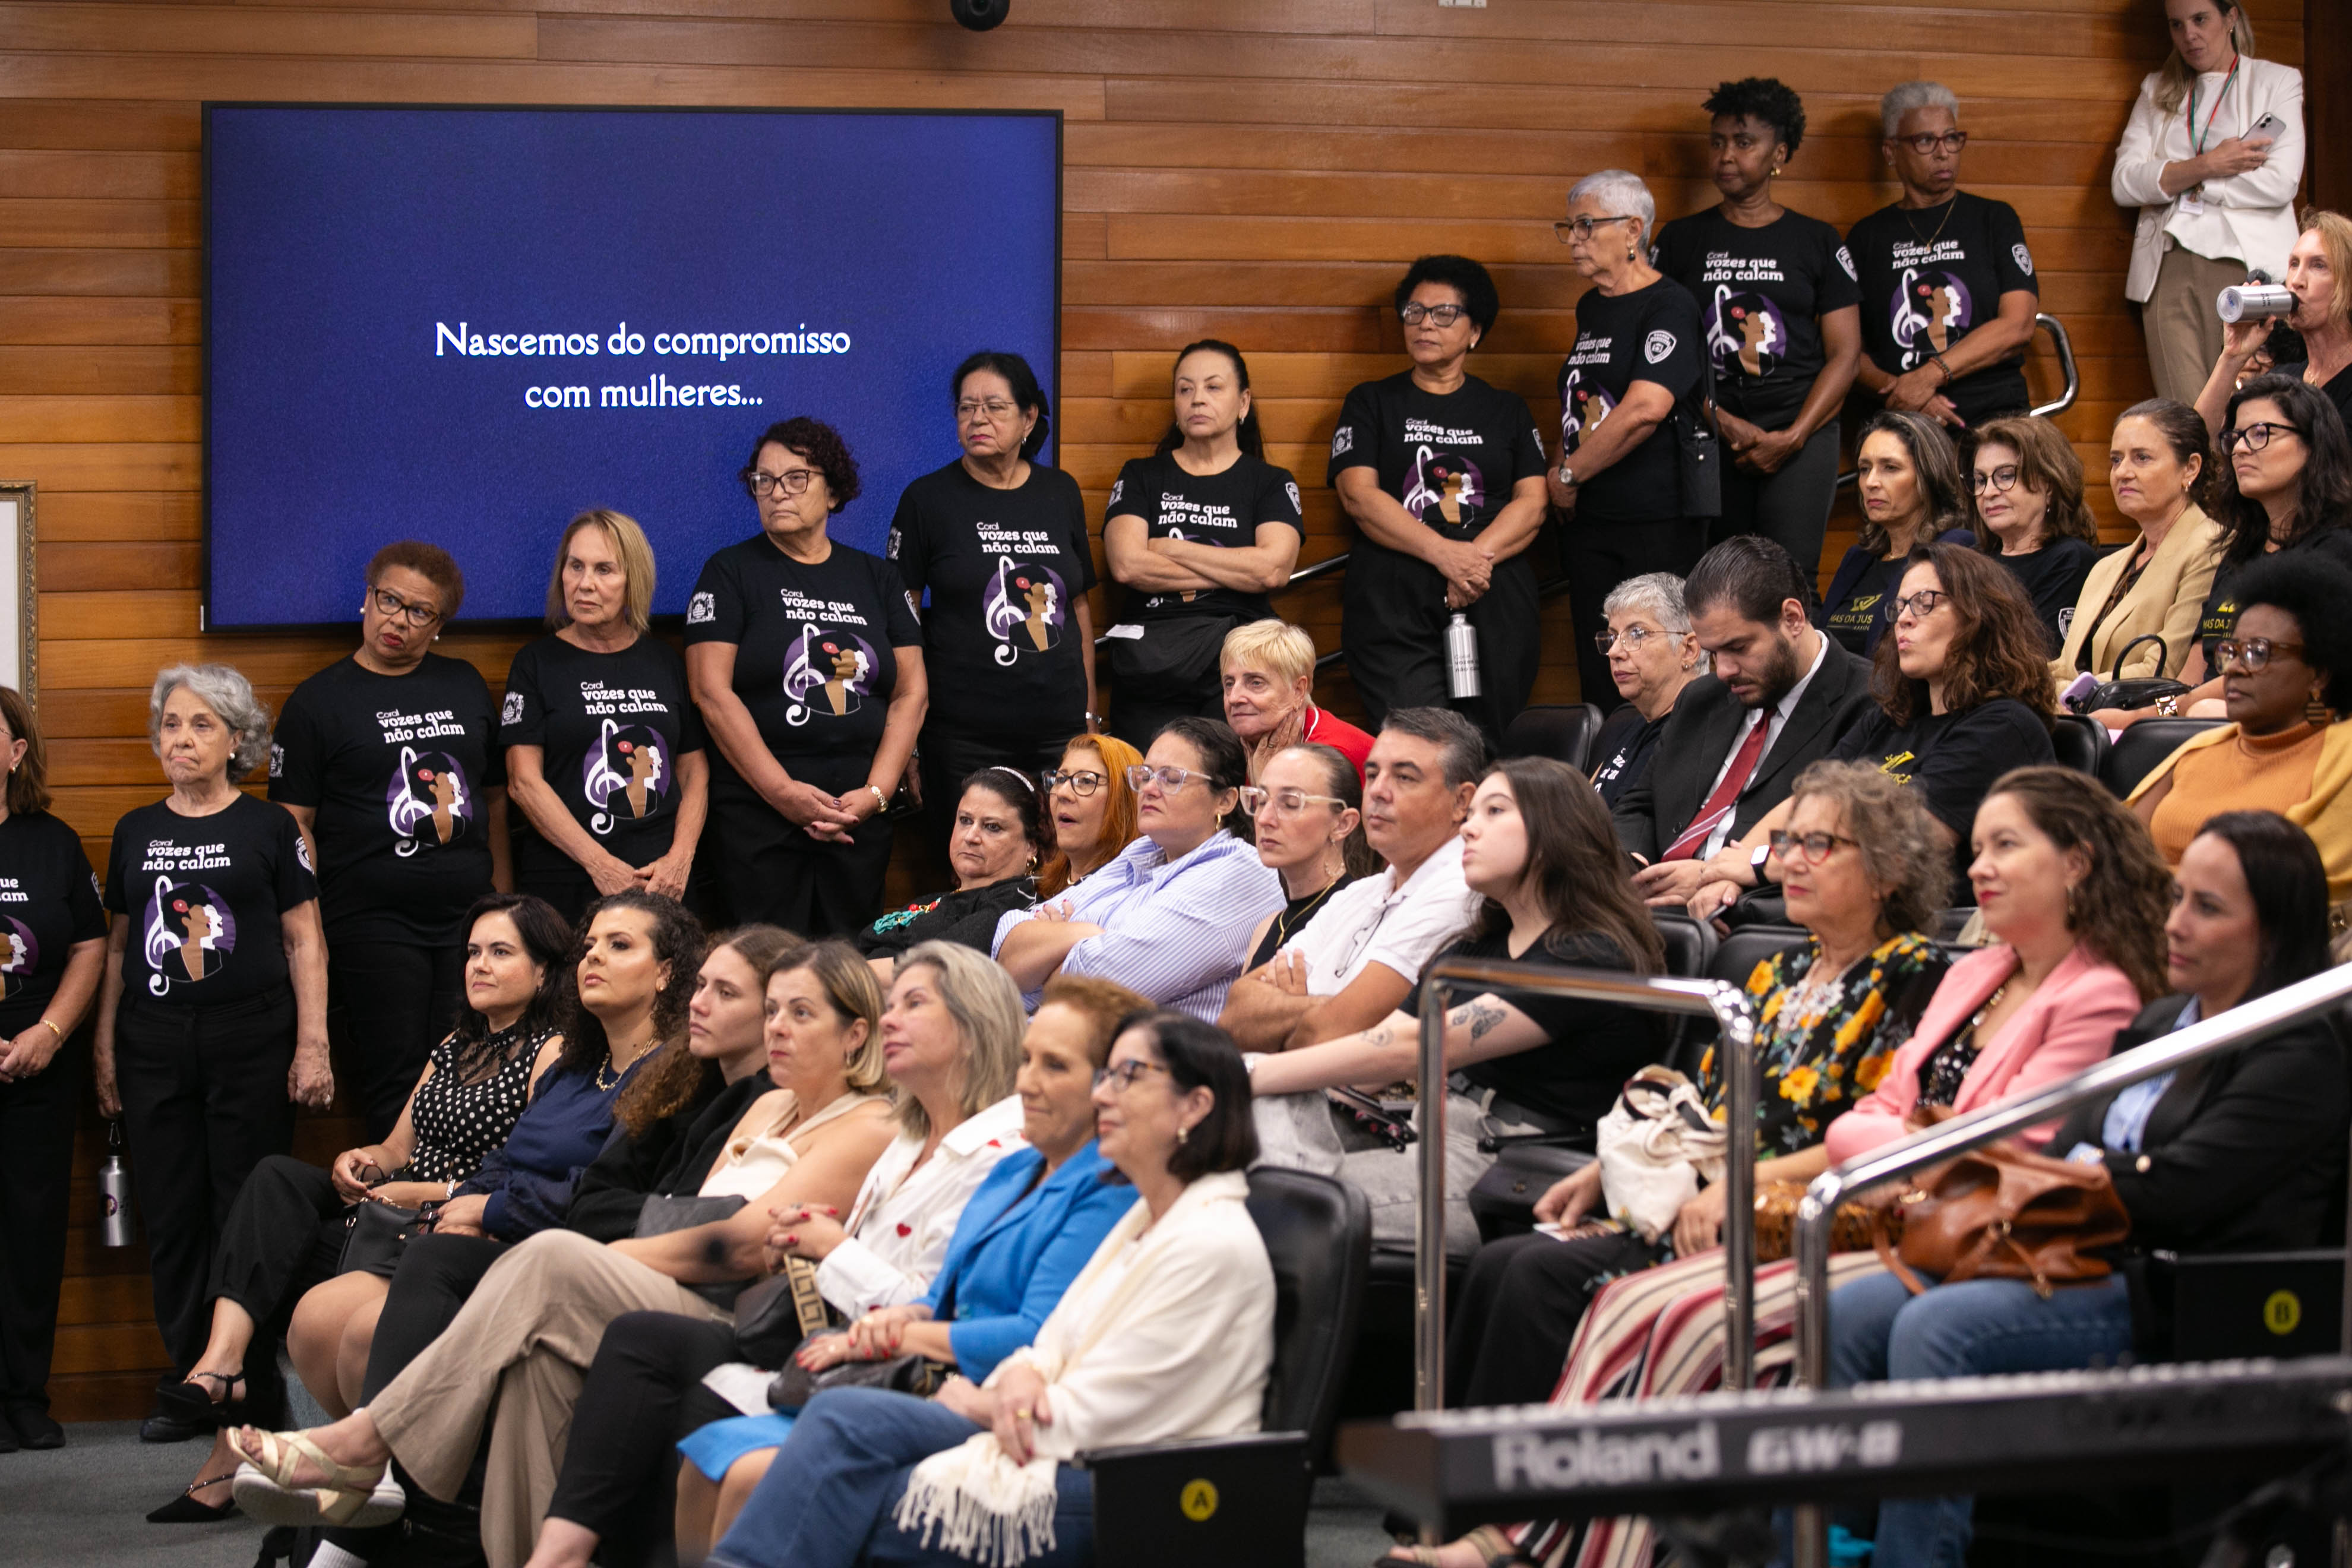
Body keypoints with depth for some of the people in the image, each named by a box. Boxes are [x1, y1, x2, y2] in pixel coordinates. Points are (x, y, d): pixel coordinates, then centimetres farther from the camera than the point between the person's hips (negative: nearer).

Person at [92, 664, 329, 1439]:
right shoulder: (137, 831, 13)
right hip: (155, 1046, 4)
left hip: (250, 1041, -4)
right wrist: (103, 1047, 12)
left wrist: (313, 1046, -5)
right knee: (171, 1217, 3)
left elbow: (304, 941, 1)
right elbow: (118, 945, 17)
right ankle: (188, 1381, 10)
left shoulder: (268, 828, 3)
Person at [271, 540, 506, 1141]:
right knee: (394, 1087, -3)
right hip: (371, 924, -3)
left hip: (468, 915, 3)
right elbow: (294, 824, -1)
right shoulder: (319, 701, 2)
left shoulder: (465, 687, 14)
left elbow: (494, 798, 20)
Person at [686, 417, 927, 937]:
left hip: (861, 818, 3)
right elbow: (712, 691, -6)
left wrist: (877, 792, -5)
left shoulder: (876, 577, 14)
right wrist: (783, 792, -14)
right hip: (758, 814, -3)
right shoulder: (732, 572, 4)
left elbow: (912, 692, 10)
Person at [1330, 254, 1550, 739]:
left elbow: (1532, 503, 9)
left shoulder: (1506, 411, 20)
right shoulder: (1371, 403, 15)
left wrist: (1479, 556, -12)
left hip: (1495, 603, 2)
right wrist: (1444, 554, -13)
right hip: (1393, 606, -2)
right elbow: (1358, 496, 0)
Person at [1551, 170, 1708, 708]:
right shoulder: (1590, 307, 17)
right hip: (1588, 518, 8)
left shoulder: (1669, 306, -9)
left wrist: (1568, 474, -11)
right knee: (1597, 674, 6)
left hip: (1658, 522, -8)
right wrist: (1564, 483, 9)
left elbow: (1646, 407, -21)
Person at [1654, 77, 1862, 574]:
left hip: (1803, 435, -1)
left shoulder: (1817, 242, 9)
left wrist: (1792, 437, -8)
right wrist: (1722, 422, -8)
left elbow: (1845, 354, 4)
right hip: (1707, 439, 1)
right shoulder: (1681, 240, 11)